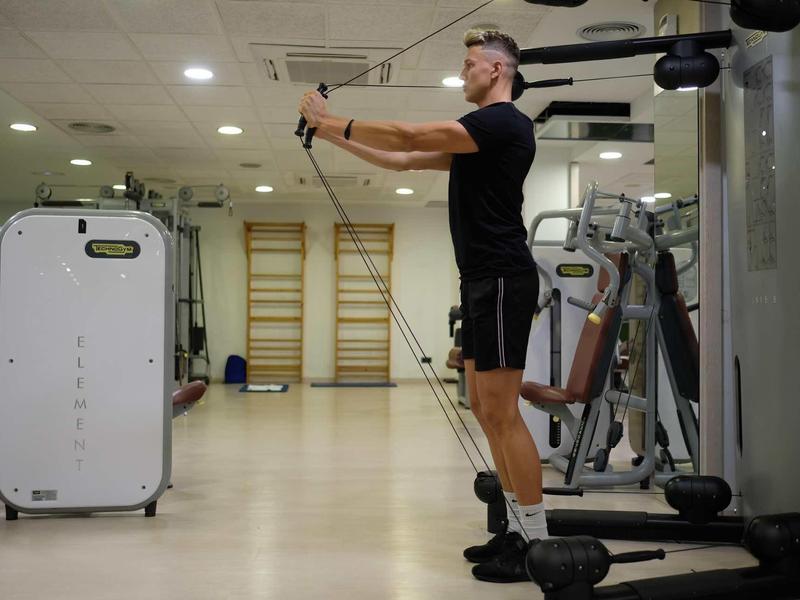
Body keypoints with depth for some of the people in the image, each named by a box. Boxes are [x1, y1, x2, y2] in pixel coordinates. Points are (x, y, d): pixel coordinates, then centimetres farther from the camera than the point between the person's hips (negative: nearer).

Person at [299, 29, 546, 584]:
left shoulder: (504, 122, -12)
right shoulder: (475, 134, 22)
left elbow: (411, 137, -19)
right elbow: (405, 160, 22)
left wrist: (331, 121, -12)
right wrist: (334, 136, 17)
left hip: (502, 281, -11)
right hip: (482, 282, 11)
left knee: (502, 413, -10)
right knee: (486, 409, 12)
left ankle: (537, 541, -2)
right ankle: (520, 529, 19)